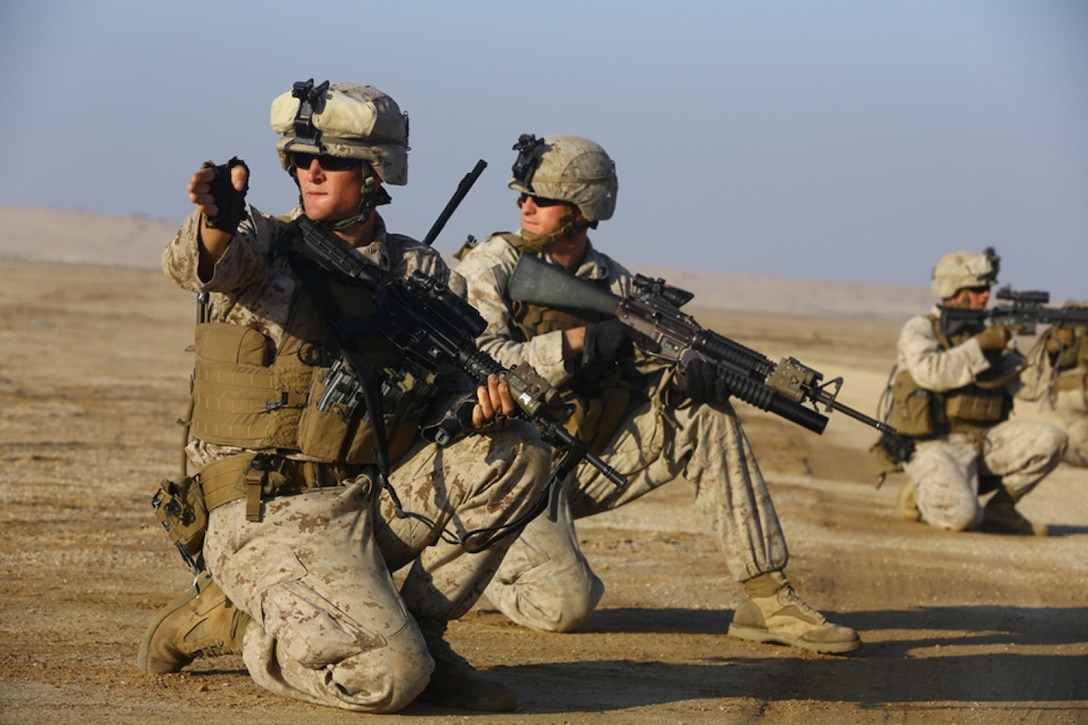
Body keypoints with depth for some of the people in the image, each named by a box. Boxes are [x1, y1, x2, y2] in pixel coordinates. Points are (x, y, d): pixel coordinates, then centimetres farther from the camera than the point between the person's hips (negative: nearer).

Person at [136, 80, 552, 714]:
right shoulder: (263, 241, -1)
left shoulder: (424, 274, 10)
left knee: (519, 456, -10)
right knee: (389, 677, -24)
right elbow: (200, 266, -24)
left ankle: (416, 632, 1)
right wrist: (218, 221, -48)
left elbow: (453, 387, 12)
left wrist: (480, 407, -14)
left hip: (378, 501, 5)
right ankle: (231, 620, 4)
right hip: (274, 515, -5)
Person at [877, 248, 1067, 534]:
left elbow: (1020, 387, 10)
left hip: (982, 440, 6)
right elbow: (931, 373, -23)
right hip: (934, 446, -6)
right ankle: (921, 496, 4)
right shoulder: (920, 329, -3)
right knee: (962, 516, -31)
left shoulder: (985, 332, 16)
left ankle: (999, 508, 1)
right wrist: (981, 346, -19)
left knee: (1050, 439, -14)